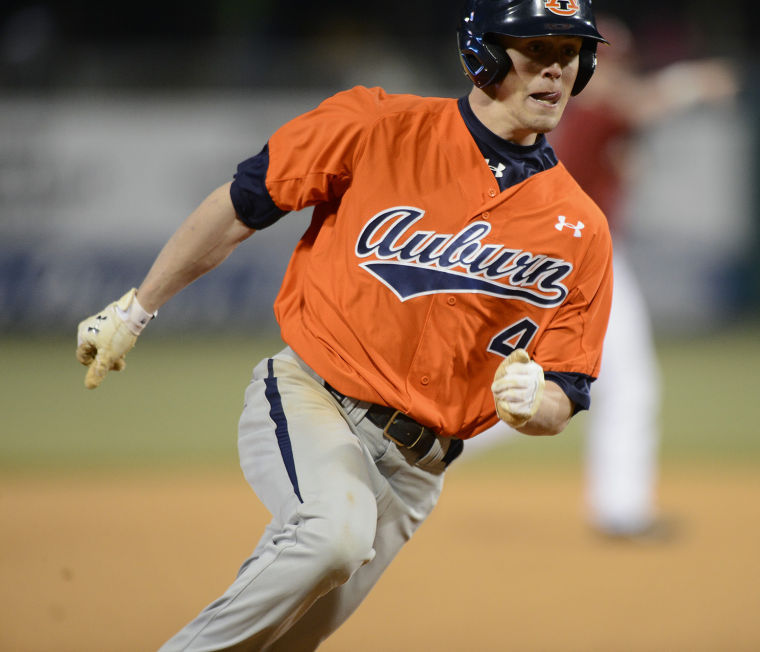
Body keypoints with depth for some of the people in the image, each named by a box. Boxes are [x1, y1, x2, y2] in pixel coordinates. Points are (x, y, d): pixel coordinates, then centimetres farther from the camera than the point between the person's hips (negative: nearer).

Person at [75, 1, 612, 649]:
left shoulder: (582, 232, 3)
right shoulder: (380, 126, -4)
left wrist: (531, 403, -20)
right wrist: (135, 308, 10)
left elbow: (563, 400, 4)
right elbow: (241, 206, 5)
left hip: (413, 466, 3)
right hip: (308, 400, -3)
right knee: (335, 532, -34)